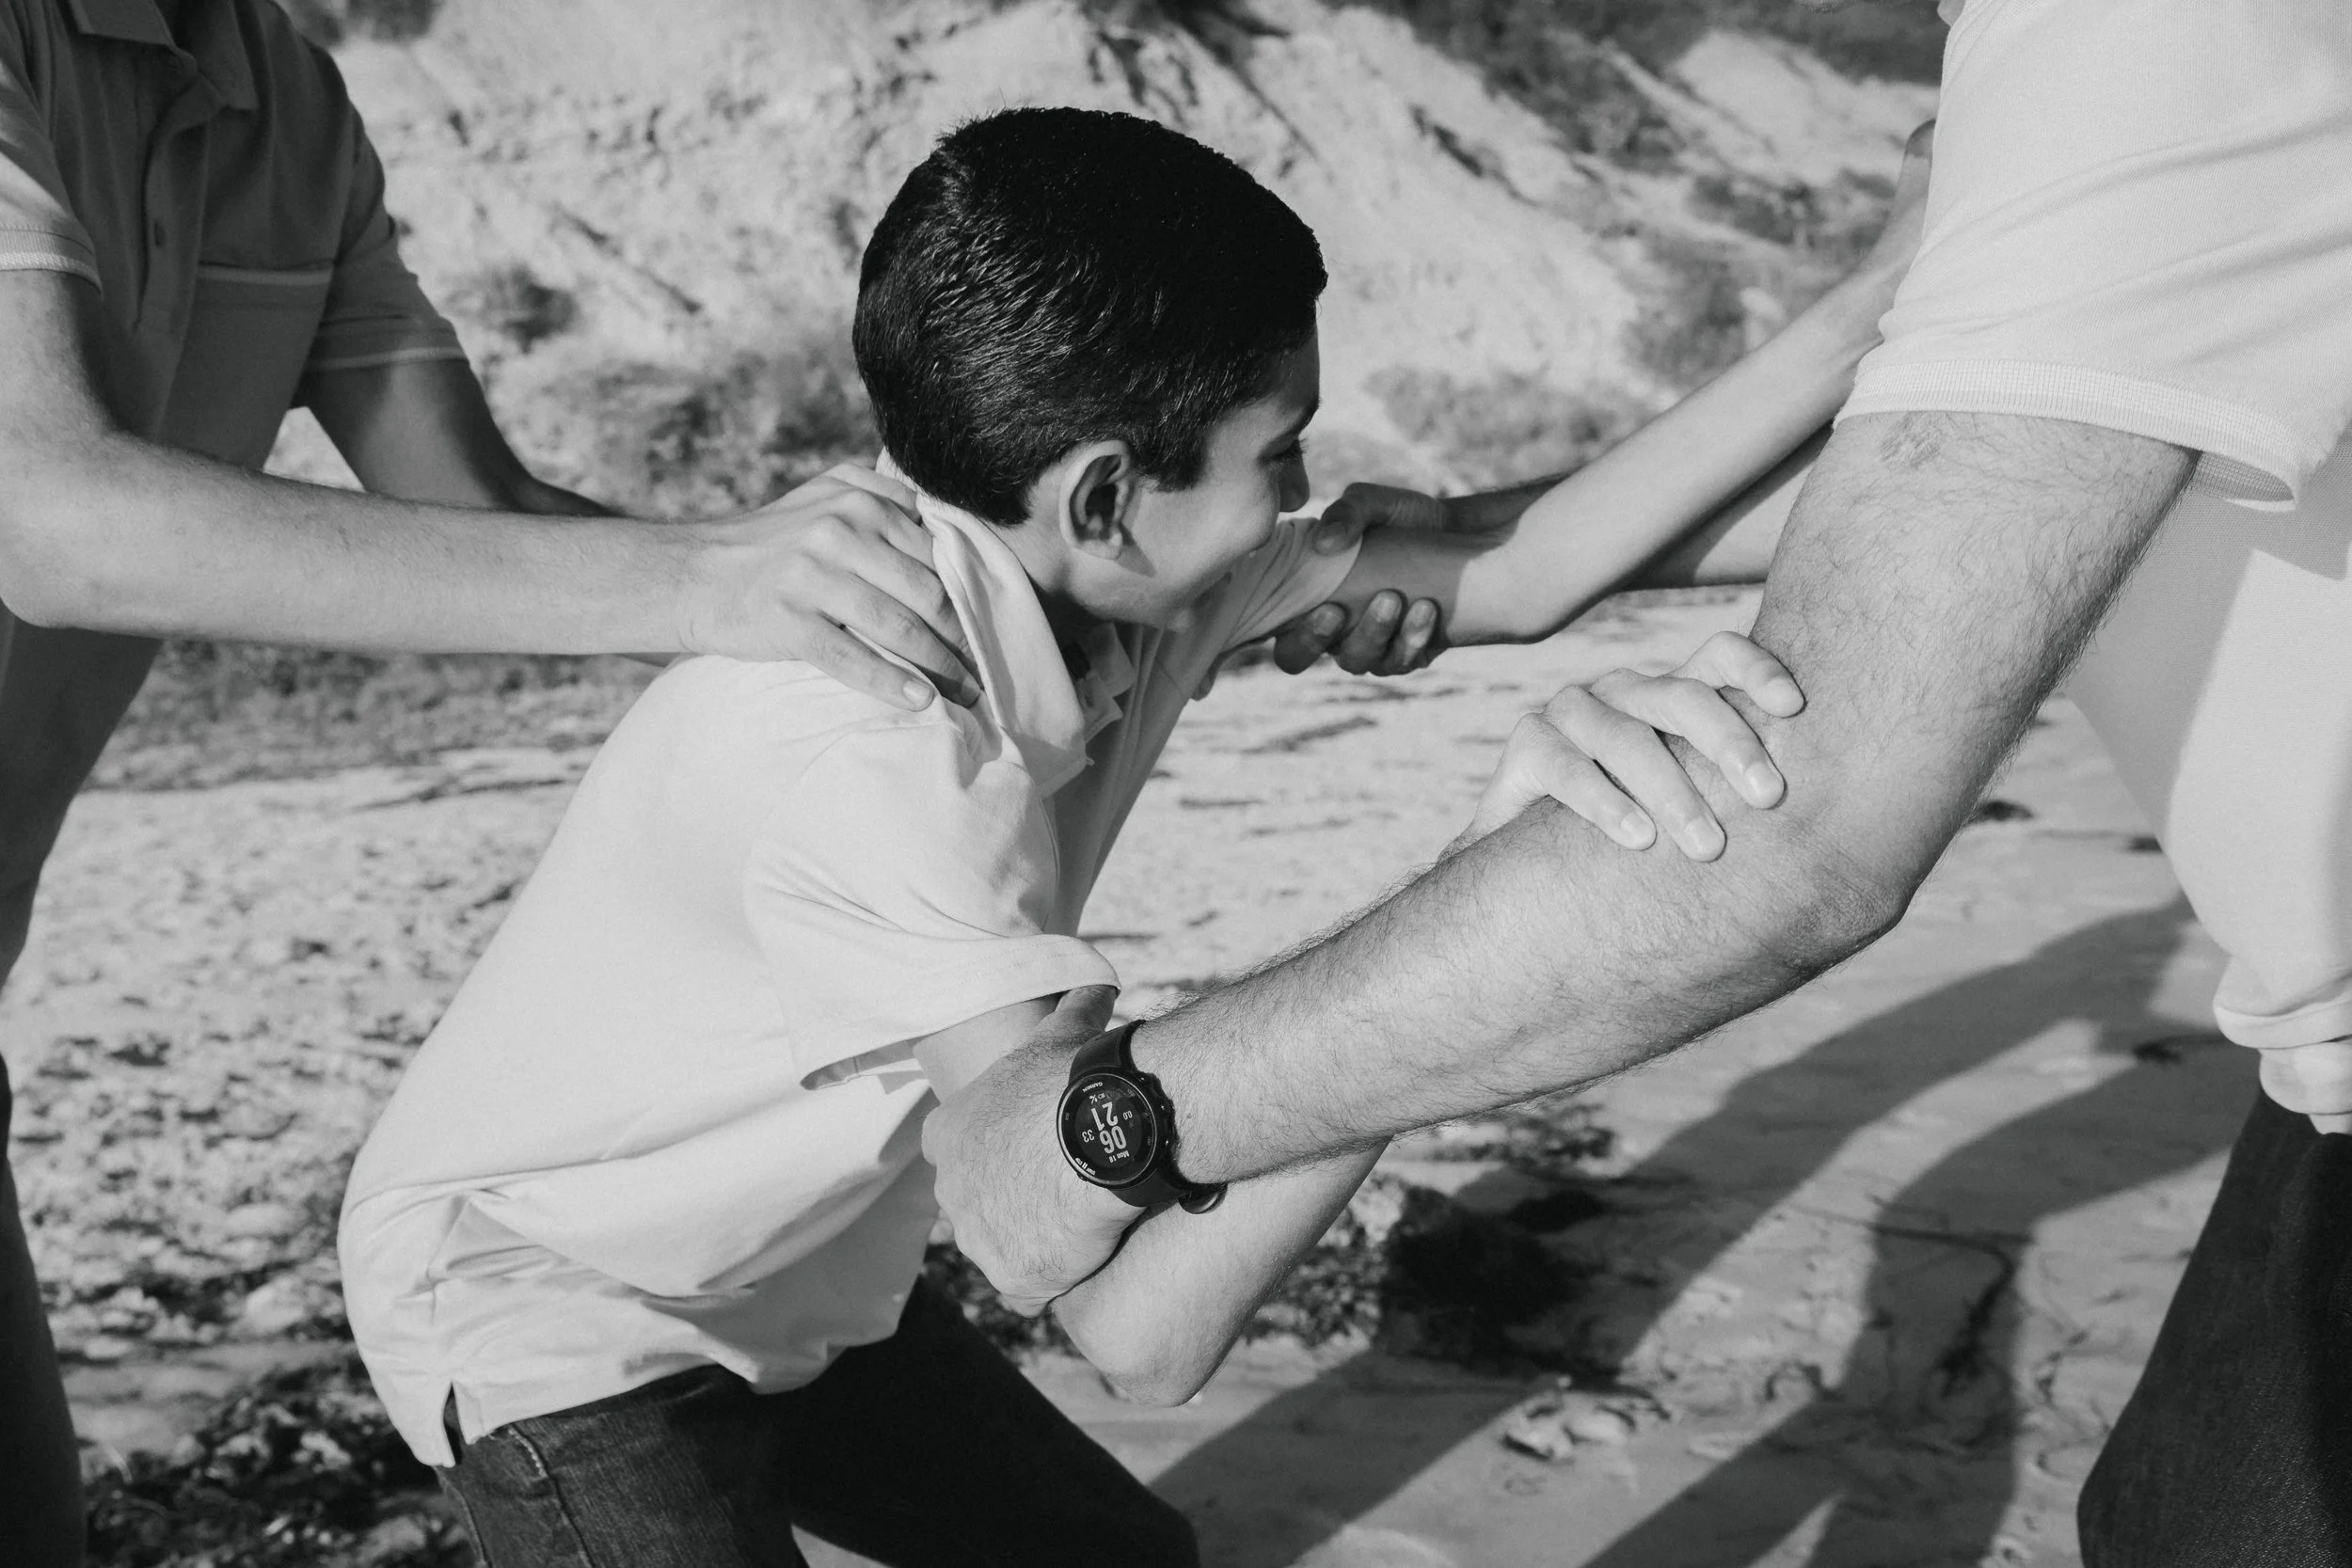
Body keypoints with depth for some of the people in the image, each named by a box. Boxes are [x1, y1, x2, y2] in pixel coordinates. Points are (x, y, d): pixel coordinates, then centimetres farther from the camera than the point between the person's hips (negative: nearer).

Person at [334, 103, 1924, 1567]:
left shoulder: (1123, 572, -14)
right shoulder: (867, 759, -38)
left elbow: (1522, 573, -6)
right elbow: (1143, 1321, -38)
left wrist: (1864, 317, -8)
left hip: (792, 1288, 8)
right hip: (548, 1315, -8)